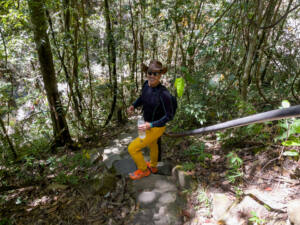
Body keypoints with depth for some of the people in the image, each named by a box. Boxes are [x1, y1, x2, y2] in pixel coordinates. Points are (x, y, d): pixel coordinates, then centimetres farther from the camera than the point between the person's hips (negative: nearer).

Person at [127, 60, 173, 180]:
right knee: (152, 144, 31)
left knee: (132, 148, 1)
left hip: (156, 128, -8)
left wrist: (151, 125, -33)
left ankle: (143, 170, 29)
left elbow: (168, 115, -25)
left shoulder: (164, 93, -35)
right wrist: (133, 106, -11)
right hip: (148, 122, 8)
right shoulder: (147, 84, -14)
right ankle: (153, 166, 60)